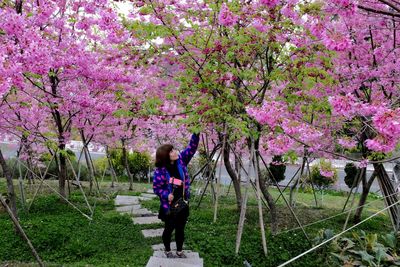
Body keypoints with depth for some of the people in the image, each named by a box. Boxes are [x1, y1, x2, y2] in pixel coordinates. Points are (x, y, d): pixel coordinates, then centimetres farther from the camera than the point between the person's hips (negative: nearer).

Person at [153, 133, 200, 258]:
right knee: (169, 228, 13)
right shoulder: (160, 171, -17)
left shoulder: (181, 160, -5)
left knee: (181, 228, 16)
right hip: (169, 206, -4)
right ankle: (168, 251, 34)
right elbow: (156, 188, -9)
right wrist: (166, 195, -25)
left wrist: (196, 134, -20)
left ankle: (179, 250, 34)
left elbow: (191, 148, -7)